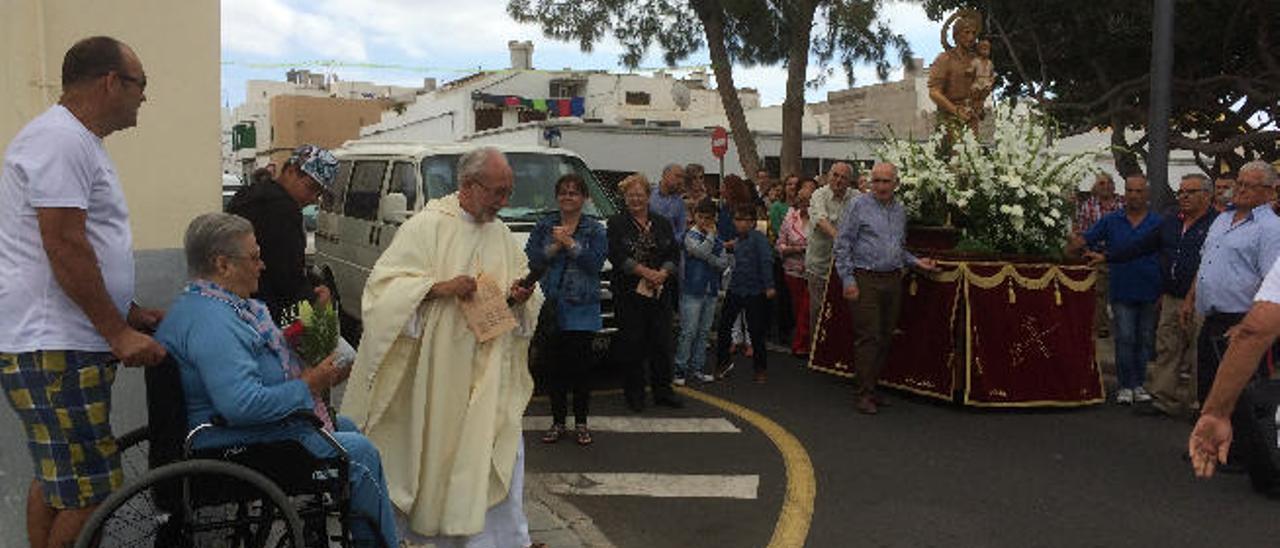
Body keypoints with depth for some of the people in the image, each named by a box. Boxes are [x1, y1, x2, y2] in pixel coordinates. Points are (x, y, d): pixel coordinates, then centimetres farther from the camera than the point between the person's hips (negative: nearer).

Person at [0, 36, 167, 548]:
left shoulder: (77, 140, 19)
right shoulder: (60, 140, -15)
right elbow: (65, 249, -21)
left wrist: (130, 313, 19)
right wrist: (119, 333, -18)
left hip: (61, 343, 11)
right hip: (54, 350, -11)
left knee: (53, 478, 18)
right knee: (89, 496, -8)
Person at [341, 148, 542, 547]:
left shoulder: (502, 235, 10)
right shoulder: (427, 225, -9)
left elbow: (521, 294, 17)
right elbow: (385, 282, -13)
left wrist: (520, 297, -6)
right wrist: (438, 286, -25)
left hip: (487, 372, 5)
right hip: (436, 369, -5)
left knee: (500, 450, 4)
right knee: (433, 450, 7)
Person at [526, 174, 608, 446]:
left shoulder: (595, 229, 4)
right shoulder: (544, 226, 10)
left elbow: (596, 262, -10)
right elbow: (530, 260, 1)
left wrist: (570, 243, -14)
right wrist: (554, 247, -13)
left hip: (581, 308, -2)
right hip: (550, 304, 2)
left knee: (581, 364, 0)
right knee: (555, 365, 6)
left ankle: (581, 423, 13)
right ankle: (558, 421, 18)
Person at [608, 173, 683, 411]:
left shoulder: (662, 223, 13)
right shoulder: (616, 224, 2)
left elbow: (674, 253, 8)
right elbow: (617, 256, -10)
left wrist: (664, 273, -11)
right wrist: (645, 271, -18)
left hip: (660, 292, 3)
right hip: (629, 293, -3)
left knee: (662, 341, 5)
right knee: (632, 343, 1)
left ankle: (663, 390, 16)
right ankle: (634, 393, 12)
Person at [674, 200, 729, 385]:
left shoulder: (717, 240, 12)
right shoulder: (690, 236, -4)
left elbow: (724, 263, 3)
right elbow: (702, 252, -22)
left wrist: (709, 259, -13)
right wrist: (711, 234, -9)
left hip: (711, 291, 5)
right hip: (692, 291, -5)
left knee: (703, 332, 9)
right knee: (688, 332, -5)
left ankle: (698, 367, 16)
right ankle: (681, 369, 0)